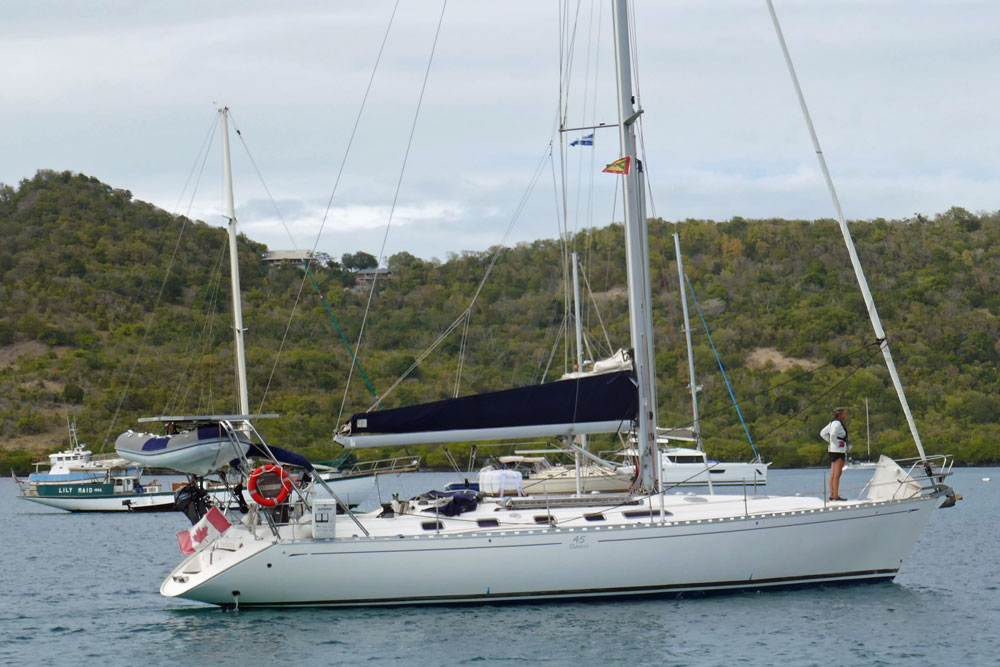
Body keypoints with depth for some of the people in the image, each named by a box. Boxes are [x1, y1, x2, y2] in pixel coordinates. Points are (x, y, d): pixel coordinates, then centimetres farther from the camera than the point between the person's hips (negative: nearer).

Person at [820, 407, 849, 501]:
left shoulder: (832, 423, 15)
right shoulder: (838, 423, -13)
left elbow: (822, 433, 22)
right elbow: (833, 434, -28)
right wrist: (837, 444, -17)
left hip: (832, 450, 10)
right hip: (839, 450, -10)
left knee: (833, 474, 10)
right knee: (837, 474, -9)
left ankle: (832, 495, 12)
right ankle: (836, 495, -9)